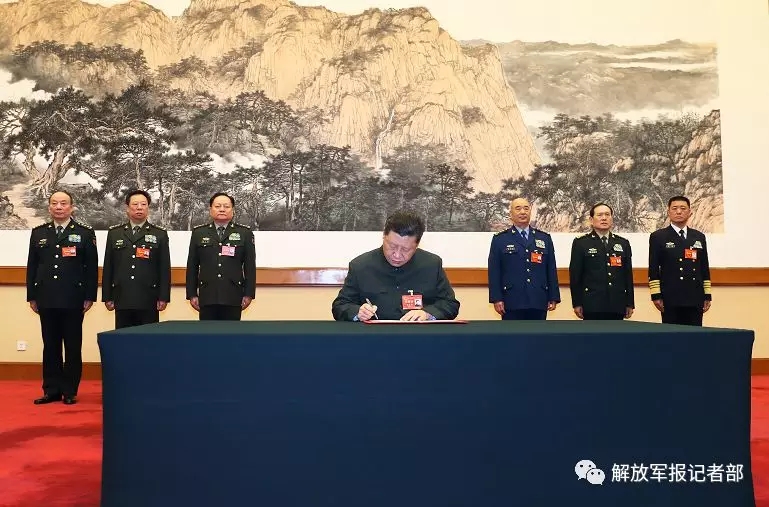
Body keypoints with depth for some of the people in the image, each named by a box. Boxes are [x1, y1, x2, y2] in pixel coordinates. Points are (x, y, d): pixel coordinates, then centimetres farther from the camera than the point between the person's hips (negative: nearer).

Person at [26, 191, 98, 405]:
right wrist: (32, 296, 5)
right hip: (46, 300, 3)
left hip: (73, 301, -3)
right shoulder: (38, 233, 10)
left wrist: (89, 297, -6)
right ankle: (51, 390, 16)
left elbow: (92, 267, -2)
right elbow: (32, 266, 10)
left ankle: (70, 391, 12)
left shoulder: (85, 233, 1)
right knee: (50, 346, 8)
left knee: (73, 347, 3)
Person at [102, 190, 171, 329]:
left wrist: (163, 297, -4)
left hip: (149, 301, -1)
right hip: (122, 300, 2)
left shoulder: (160, 234, 5)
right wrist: (107, 297, 5)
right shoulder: (114, 233, 11)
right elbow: (108, 267, 9)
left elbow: (165, 269, 2)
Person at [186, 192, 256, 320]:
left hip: (233, 296, -1)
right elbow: (192, 266, 8)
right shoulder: (198, 233, 9)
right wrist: (192, 294, 3)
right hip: (207, 296, 1)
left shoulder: (245, 233, 6)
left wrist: (249, 294, -3)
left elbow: (250, 266, 3)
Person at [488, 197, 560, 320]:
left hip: (538, 302, 3)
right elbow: (494, 272, 0)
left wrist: (554, 298, 5)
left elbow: (551, 270, 10)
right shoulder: (499, 239, 5)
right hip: (512, 303, -2)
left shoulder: (545, 238, 12)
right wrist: (496, 299, -8)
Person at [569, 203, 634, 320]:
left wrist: (630, 303, 7)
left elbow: (628, 275, 11)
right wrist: (577, 303, -6)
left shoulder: (623, 243, 13)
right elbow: (575, 275, -1)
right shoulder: (581, 243, 3)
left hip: (617, 306, 3)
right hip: (592, 305, -3)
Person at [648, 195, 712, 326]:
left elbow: (704, 267, 14)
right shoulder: (658, 237, 2)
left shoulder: (699, 237, 15)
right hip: (671, 299, -4)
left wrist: (707, 295, 9)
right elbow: (653, 269, -2)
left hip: (695, 299, 4)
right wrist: (656, 295, -8)